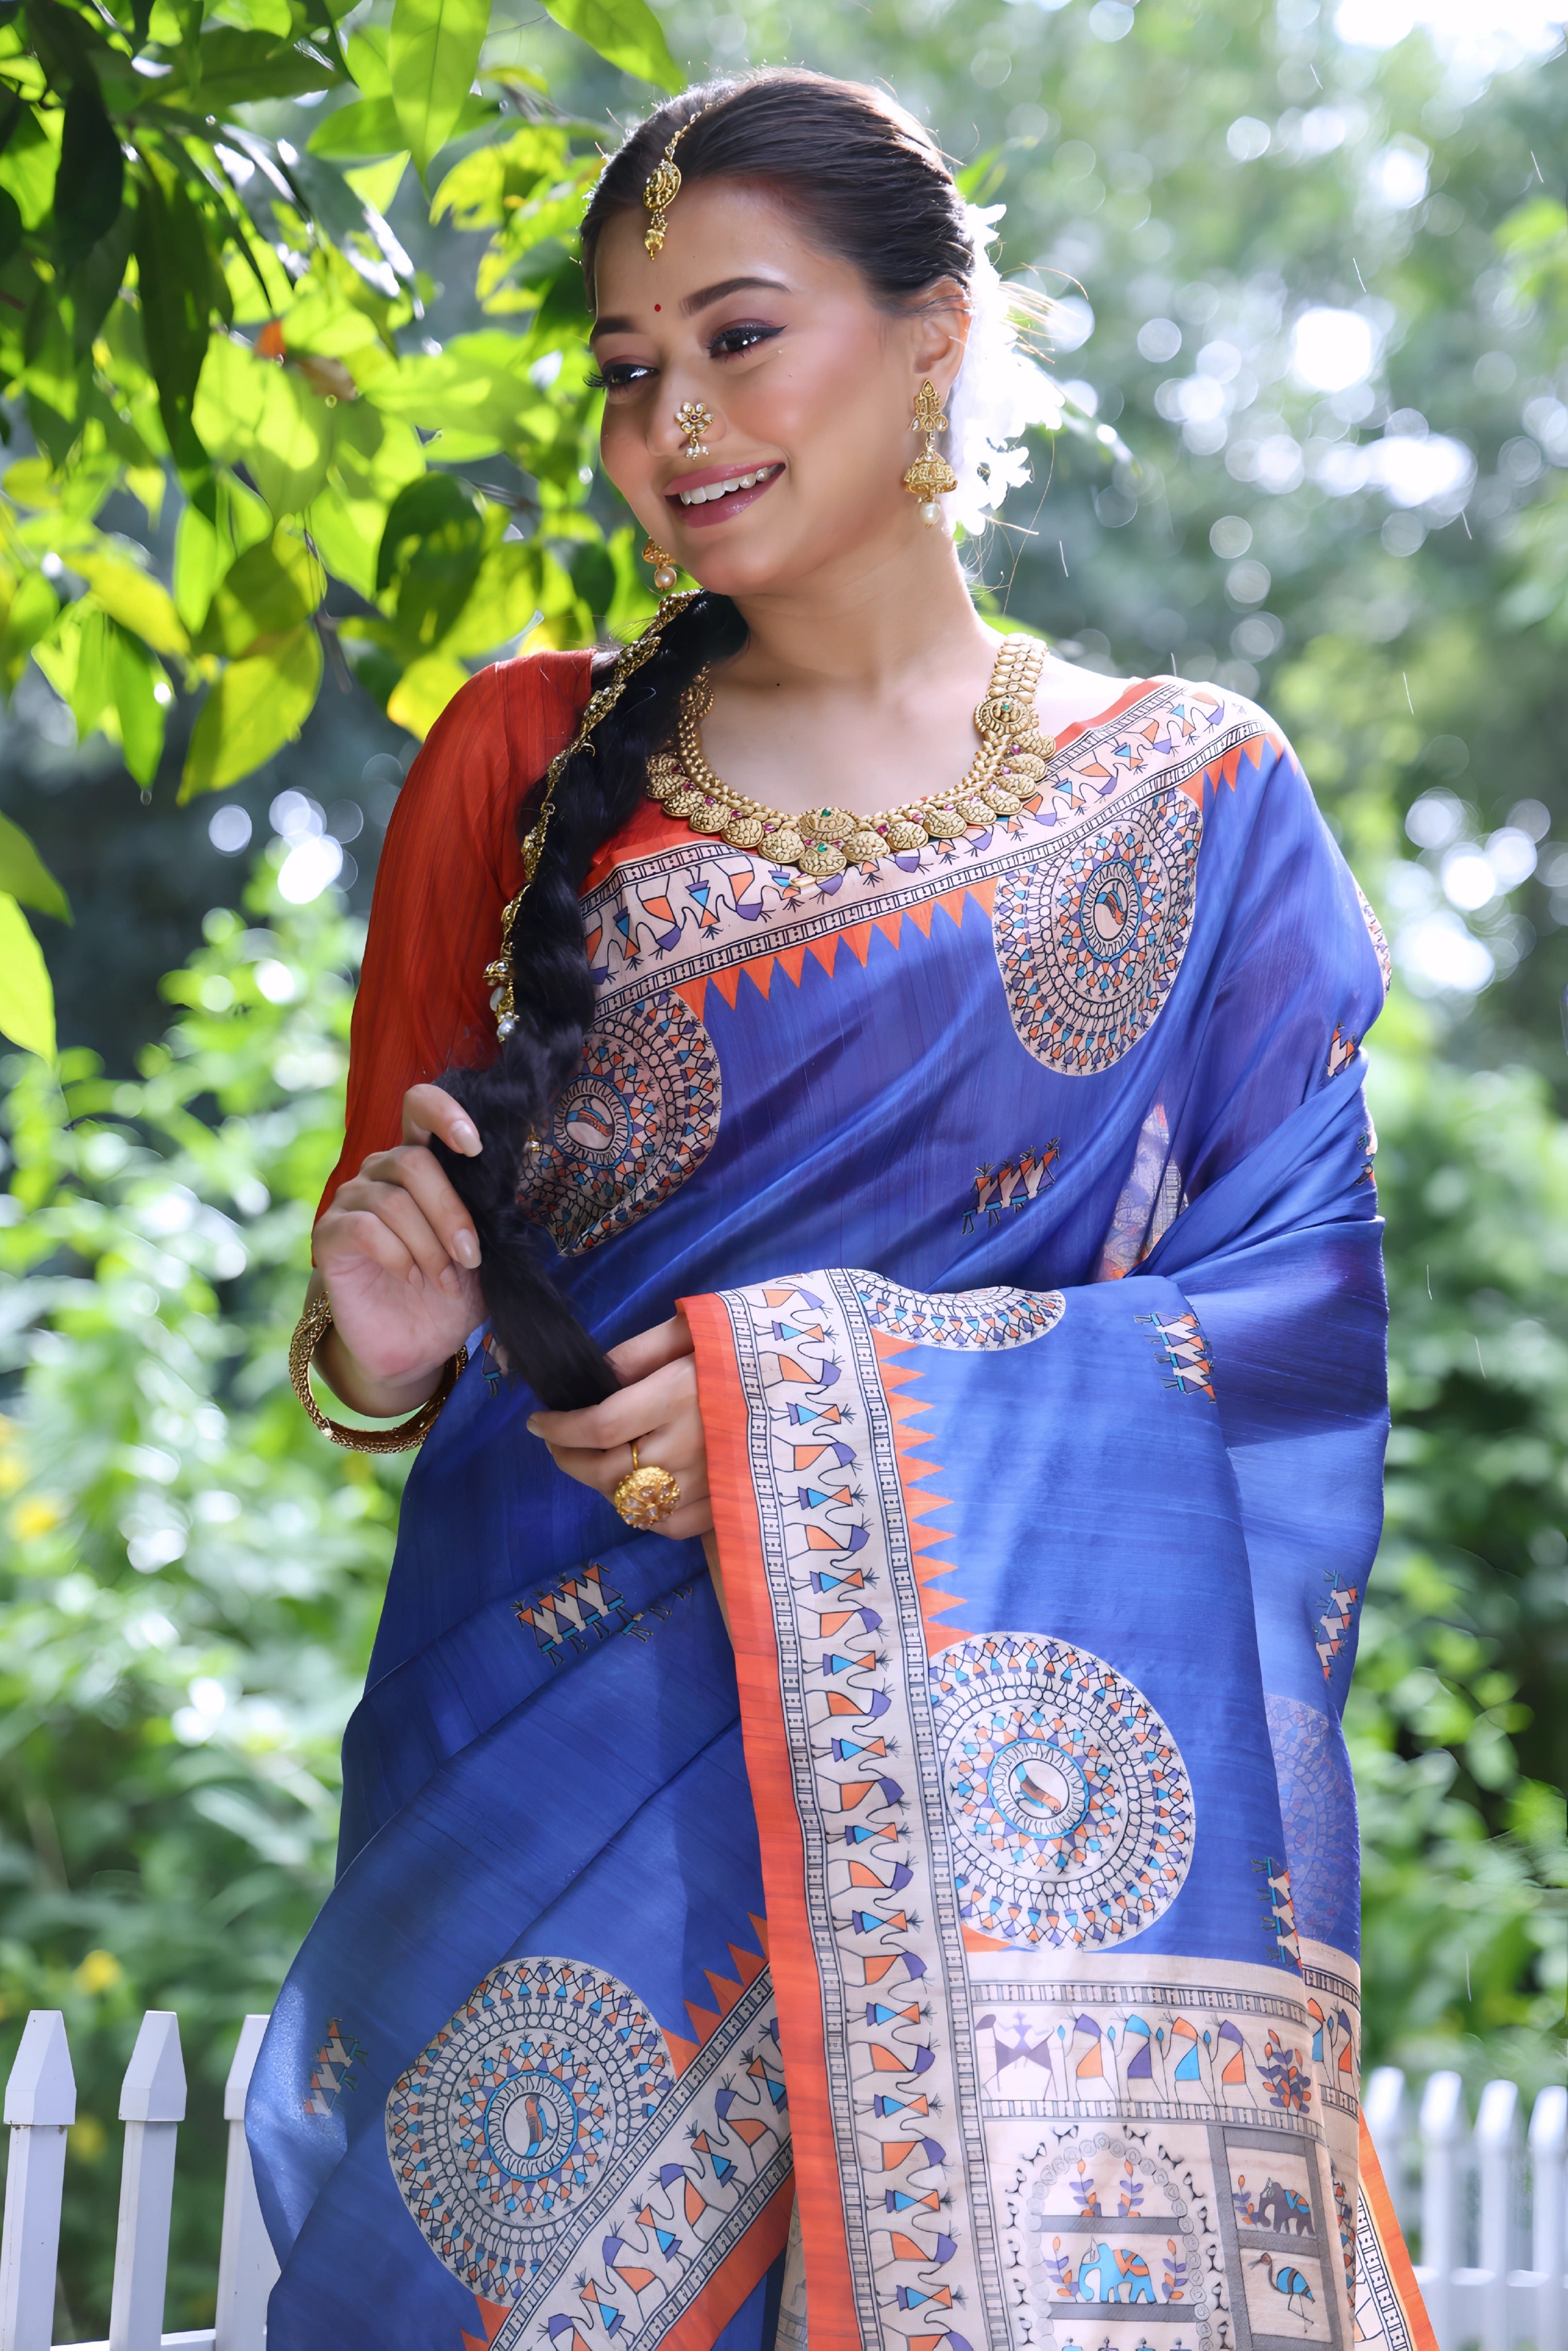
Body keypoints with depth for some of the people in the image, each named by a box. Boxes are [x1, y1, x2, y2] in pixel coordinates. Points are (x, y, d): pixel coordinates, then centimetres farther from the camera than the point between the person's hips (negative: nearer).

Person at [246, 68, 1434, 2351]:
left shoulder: (1192, 800, 6)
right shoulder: (527, 763, 11)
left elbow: (1312, 1309, 0)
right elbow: (393, 1259, 15)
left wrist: (835, 1393, -13)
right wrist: (381, 1346, -10)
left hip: (1005, 1738, -1)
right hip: (543, 1723, 2)